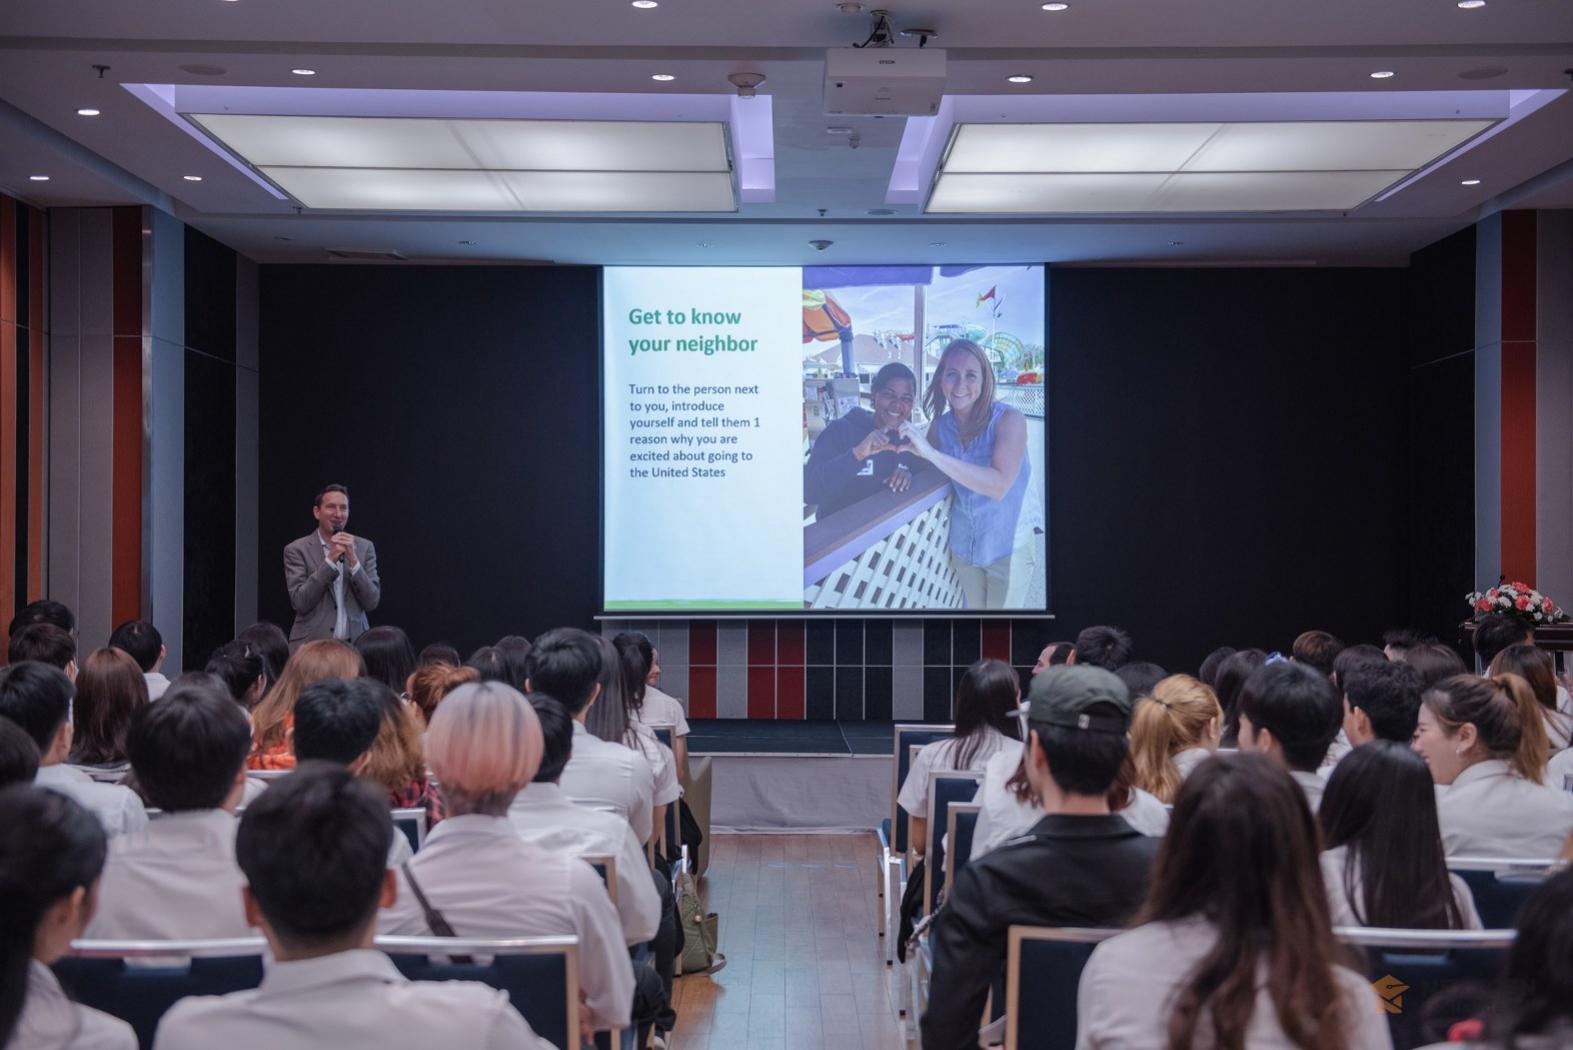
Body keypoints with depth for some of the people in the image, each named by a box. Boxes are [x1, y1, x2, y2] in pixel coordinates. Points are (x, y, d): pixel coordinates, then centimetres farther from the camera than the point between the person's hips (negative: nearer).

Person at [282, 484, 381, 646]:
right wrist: (330, 560, -15)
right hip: (312, 645, -2)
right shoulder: (297, 550, -1)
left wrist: (352, 559, -12)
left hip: (354, 644, 2)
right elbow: (299, 603, -11)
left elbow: (372, 602, 0)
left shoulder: (364, 547, 7)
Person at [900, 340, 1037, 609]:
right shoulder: (941, 425, -6)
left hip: (1008, 544, -4)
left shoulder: (1008, 419, -21)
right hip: (963, 543, 4)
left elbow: (999, 485, -33)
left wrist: (931, 453, -38)